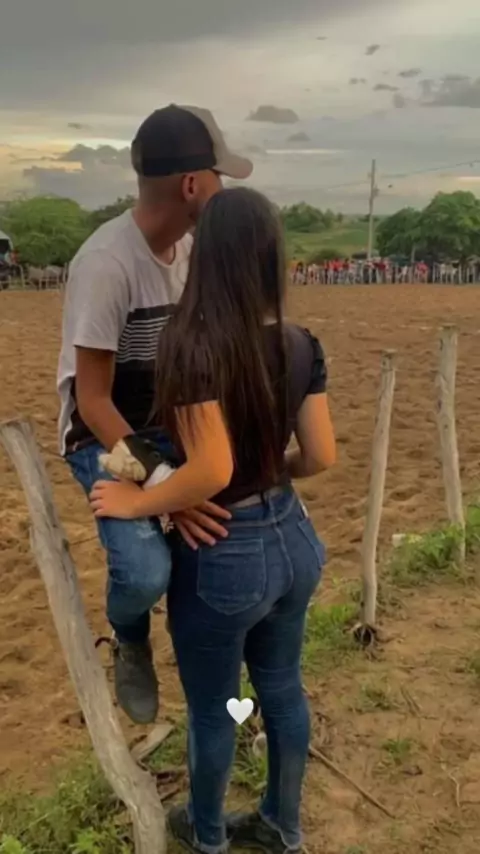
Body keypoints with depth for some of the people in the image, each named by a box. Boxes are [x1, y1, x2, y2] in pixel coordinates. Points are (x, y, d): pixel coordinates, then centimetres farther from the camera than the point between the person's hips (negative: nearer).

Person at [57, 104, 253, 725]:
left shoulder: (190, 246, -4)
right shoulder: (107, 262, -27)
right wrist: (161, 483, -34)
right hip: (106, 438, -7)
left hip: (172, 424, 8)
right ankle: (130, 641, 12)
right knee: (146, 571, -25)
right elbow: (92, 401, -25)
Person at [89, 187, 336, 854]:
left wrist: (135, 503, -14)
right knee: (282, 689, 24)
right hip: (292, 539, 6)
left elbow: (211, 472, -29)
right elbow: (321, 455, -1)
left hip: (225, 556, -6)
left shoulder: (192, 345, -24)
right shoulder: (300, 344, -5)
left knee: (211, 708, 19)